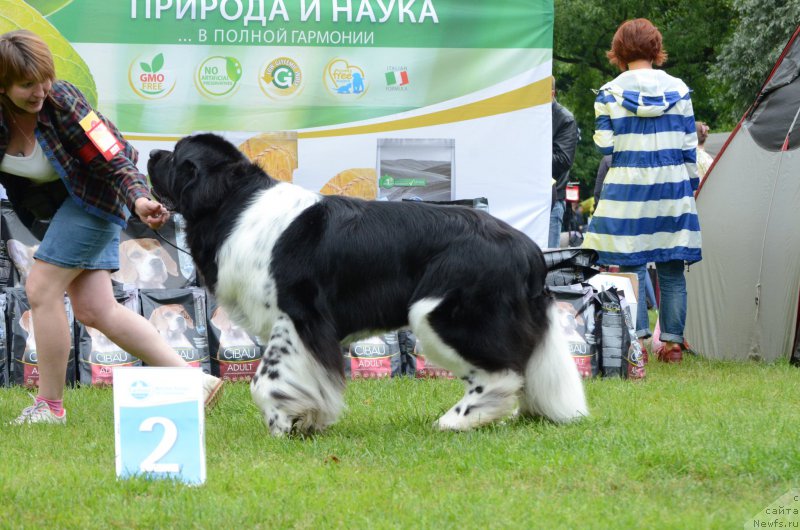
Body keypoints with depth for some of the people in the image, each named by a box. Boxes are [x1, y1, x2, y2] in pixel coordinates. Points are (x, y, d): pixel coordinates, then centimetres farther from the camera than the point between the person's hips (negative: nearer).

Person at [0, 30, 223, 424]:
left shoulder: (60, 100, -27)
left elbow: (112, 157, -27)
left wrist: (138, 198, -40)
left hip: (93, 194, -6)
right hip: (52, 206, 6)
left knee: (41, 288, -12)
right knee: (94, 310, 1)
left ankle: (49, 406, 0)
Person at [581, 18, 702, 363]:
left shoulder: (609, 94, -3)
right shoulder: (679, 90, 3)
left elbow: (603, 147, -4)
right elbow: (689, 146, 4)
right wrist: (690, 186, 14)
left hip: (627, 189, -2)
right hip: (672, 190, 2)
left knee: (630, 265, 1)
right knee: (671, 270, 7)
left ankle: (636, 339, -4)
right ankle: (672, 342, 7)